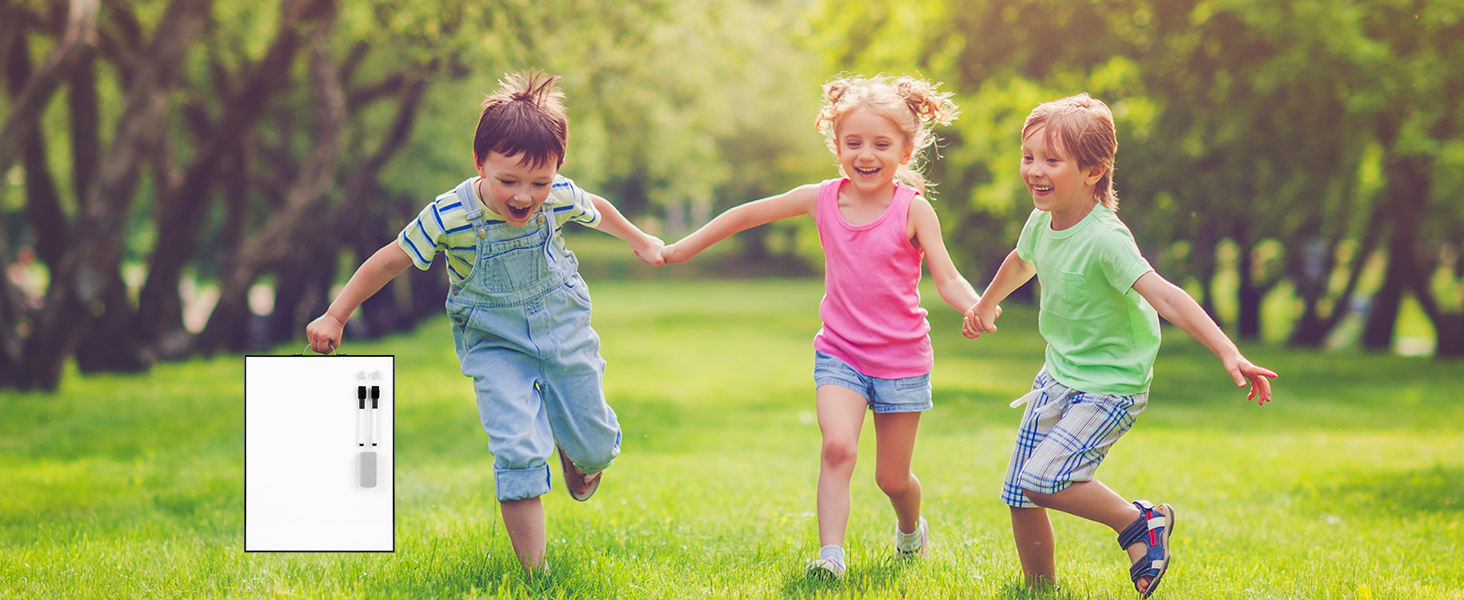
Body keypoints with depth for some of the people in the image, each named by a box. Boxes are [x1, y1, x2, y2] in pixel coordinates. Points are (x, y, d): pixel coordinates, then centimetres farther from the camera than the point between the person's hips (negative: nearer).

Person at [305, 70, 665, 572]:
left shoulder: (561, 197, -18)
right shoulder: (448, 217, -26)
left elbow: (597, 209, 8)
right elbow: (388, 262, -13)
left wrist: (640, 241, 24)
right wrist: (335, 317, -8)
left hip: (563, 330, 3)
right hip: (495, 344, -3)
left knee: (594, 448, 10)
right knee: (517, 453, -20)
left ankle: (579, 452, 50)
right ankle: (534, 572, -11)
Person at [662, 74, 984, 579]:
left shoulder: (913, 209, -11)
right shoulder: (821, 200, -4)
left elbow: (947, 278, -13)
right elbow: (746, 214, 8)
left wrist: (977, 308, -35)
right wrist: (683, 249, 13)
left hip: (902, 360, -1)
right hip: (839, 353, 1)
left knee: (892, 477, 9)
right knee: (838, 447, -25)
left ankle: (911, 528, 42)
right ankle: (830, 553, -24)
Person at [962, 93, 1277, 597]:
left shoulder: (1104, 239, -26)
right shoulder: (1041, 223, -2)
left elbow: (1165, 297, -36)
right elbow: (1021, 262, 23)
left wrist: (1228, 354, -47)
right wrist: (985, 306, 41)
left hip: (1110, 387, -7)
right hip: (1056, 379, 7)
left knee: (1043, 479, -22)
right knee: (1018, 497, 6)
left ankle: (1140, 522, 0)